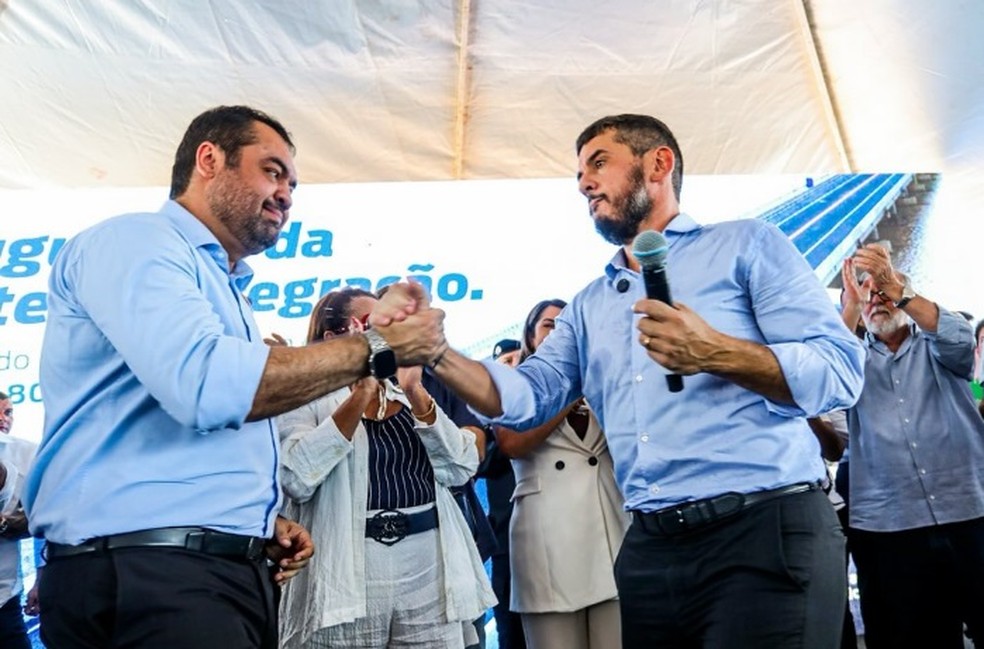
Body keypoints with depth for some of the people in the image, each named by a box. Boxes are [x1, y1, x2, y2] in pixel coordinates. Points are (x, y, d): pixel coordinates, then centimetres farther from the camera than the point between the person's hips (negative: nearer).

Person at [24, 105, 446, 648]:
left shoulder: (225, 290, 23)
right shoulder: (134, 241, -6)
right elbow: (205, 385, -25)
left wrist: (263, 524, 8)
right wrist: (378, 348, -17)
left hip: (232, 570, 9)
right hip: (149, 575, -9)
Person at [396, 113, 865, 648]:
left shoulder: (745, 244, 4)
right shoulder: (589, 305, 19)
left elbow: (840, 370, -6)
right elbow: (524, 397, 7)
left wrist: (714, 353, -21)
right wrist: (435, 353, -10)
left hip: (767, 531, -5)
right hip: (649, 549, 5)